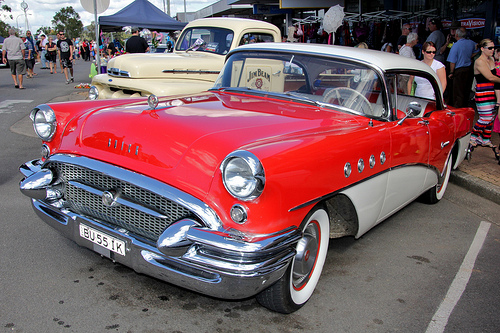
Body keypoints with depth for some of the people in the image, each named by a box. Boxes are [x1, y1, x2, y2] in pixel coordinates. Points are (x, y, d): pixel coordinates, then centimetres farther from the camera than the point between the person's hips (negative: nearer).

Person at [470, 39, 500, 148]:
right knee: (485, 118, -10)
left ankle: (485, 139, 21)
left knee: (491, 117, 10)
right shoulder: (479, 62, -13)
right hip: (482, 92, -8)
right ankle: (472, 136, 9)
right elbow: (490, 77, -15)